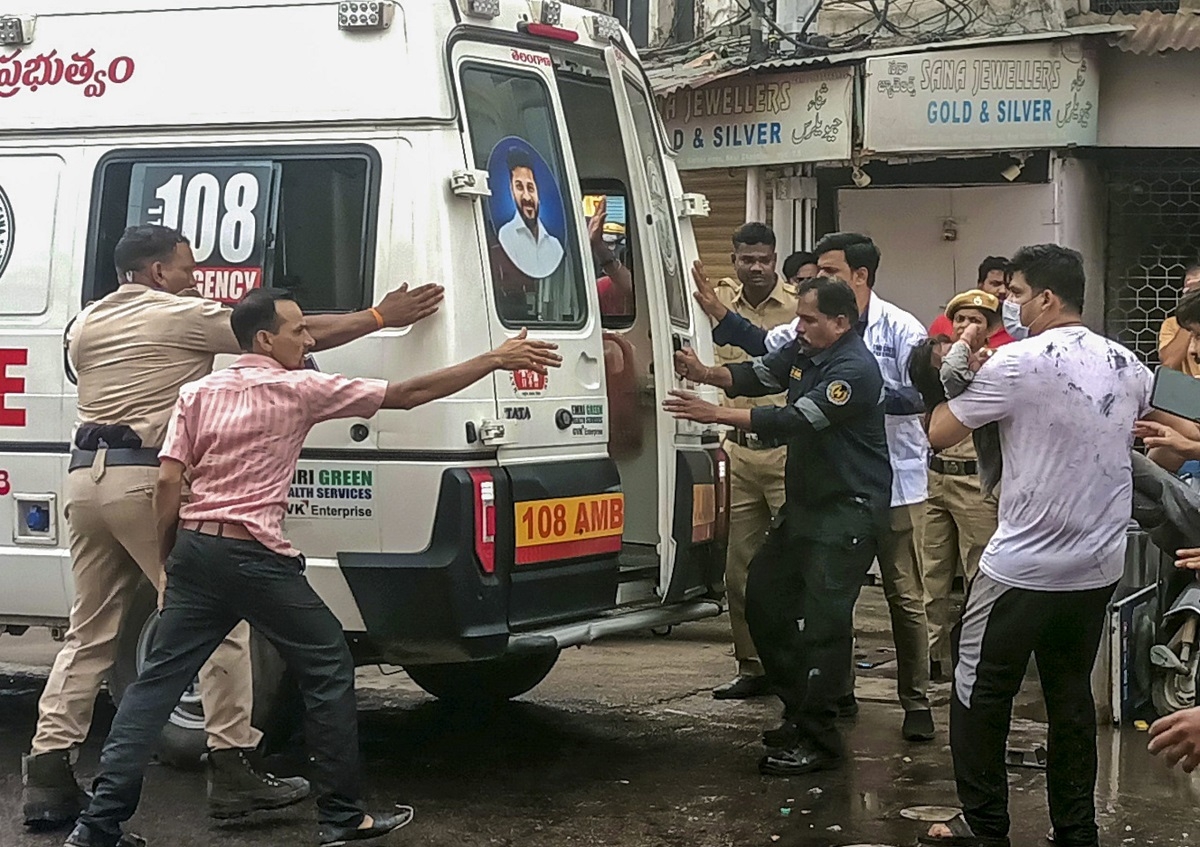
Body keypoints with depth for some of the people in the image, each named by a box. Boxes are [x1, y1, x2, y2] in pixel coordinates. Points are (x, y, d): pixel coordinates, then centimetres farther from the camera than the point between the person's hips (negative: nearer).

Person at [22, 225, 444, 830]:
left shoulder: (85, 325, 17)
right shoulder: (182, 316, -3)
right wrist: (380, 317, 4)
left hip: (85, 476, 7)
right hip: (147, 478, -7)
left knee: (89, 633, 12)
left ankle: (47, 773, 7)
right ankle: (230, 768, -2)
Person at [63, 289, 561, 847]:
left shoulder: (198, 393, 11)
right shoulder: (299, 389, -3)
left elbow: (168, 481, 5)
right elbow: (408, 394, -3)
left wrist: (168, 560, 16)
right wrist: (496, 359, 2)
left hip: (194, 550, 6)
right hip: (255, 559, -6)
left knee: (159, 679, 8)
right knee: (329, 669, 8)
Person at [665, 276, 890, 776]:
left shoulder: (854, 370, -22)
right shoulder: (803, 350, 7)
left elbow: (797, 420, -27)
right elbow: (759, 375, 8)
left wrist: (716, 414, -26)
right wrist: (704, 374, -12)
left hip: (847, 510, -10)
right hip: (804, 501, 10)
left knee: (821, 621, -12)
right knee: (765, 601, 13)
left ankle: (817, 740, -5)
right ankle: (798, 711, 24)